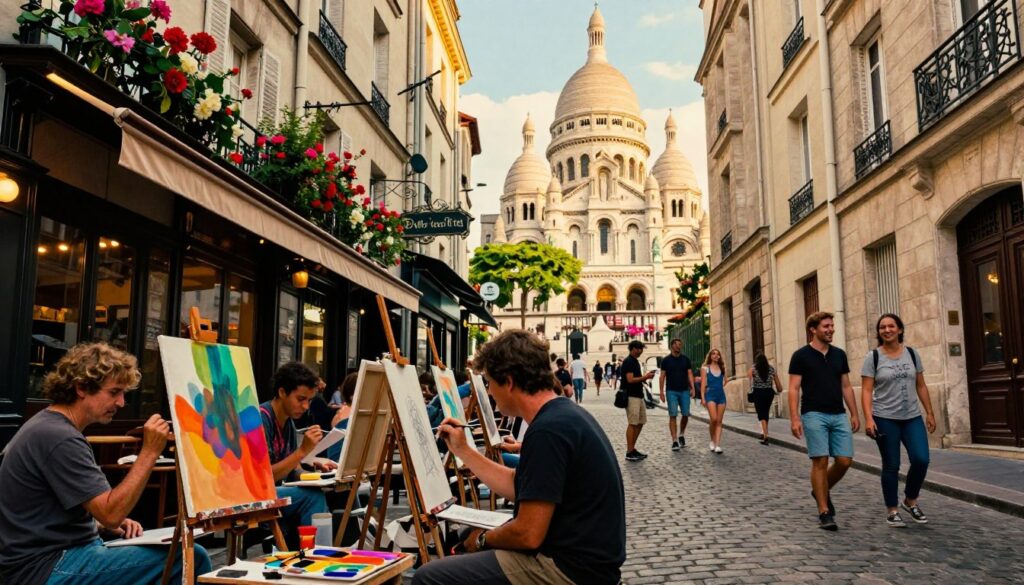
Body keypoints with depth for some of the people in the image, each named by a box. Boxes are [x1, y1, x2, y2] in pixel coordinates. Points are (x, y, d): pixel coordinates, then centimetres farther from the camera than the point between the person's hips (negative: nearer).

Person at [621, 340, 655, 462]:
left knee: (641, 422, 11)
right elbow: (630, 379, -22)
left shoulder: (635, 361, 17)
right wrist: (645, 377, -14)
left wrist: (645, 376, 5)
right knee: (632, 424, -7)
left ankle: (632, 449, 17)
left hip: (639, 396, 10)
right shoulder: (628, 362, -14)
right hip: (631, 397, -10)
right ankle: (629, 453, -3)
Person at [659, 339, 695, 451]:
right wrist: (662, 392, -4)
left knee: (686, 414, 2)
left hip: (684, 391, 3)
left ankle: (681, 434, 27)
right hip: (671, 391, -2)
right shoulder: (666, 360, 2)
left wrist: (692, 387, -7)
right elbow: (662, 376, 2)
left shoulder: (686, 359, 9)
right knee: (673, 416, -6)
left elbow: (690, 374, 6)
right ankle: (675, 441, -5)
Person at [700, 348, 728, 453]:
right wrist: (703, 397, -9)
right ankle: (712, 441, 5)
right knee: (713, 419, -17)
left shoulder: (722, 368, 10)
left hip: (721, 395, 4)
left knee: (719, 421, 0)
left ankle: (718, 445, -1)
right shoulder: (705, 368, 1)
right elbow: (703, 383, -4)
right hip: (710, 395, -4)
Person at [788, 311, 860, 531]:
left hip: (839, 415, 5)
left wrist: (854, 414, 10)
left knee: (845, 460, 0)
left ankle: (821, 491, 27)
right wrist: (794, 418, -14)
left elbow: (846, 386, 16)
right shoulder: (801, 355, -2)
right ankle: (824, 512, 2)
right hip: (814, 415, -5)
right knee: (820, 461, -6)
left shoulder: (839, 354, 12)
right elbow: (794, 389, -5)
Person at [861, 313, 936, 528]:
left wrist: (929, 413, 8)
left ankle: (910, 501, 18)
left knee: (921, 460, -7)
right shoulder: (873, 357, -4)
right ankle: (892, 510, 16)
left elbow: (921, 386, 11)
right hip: (885, 419, -3)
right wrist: (868, 418, -17)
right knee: (891, 466, 2)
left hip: (912, 417, 3)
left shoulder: (912, 353, 7)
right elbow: (866, 390, -8)